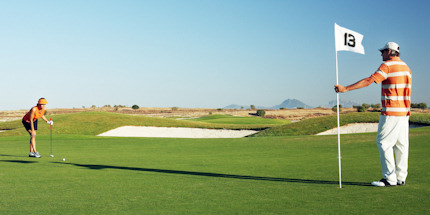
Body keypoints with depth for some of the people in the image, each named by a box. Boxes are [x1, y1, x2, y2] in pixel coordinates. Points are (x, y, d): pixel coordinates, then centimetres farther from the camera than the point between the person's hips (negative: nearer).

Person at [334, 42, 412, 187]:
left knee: (384, 142, -5)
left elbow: (368, 81, -18)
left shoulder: (387, 66, -10)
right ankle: (401, 177, 12)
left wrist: (346, 89, -19)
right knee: (401, 144, 9)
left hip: (391, 112, -9)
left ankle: (390, 178, -6)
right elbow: (407, 91, 19)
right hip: (404, 111, 9)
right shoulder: (406, 67, 17)